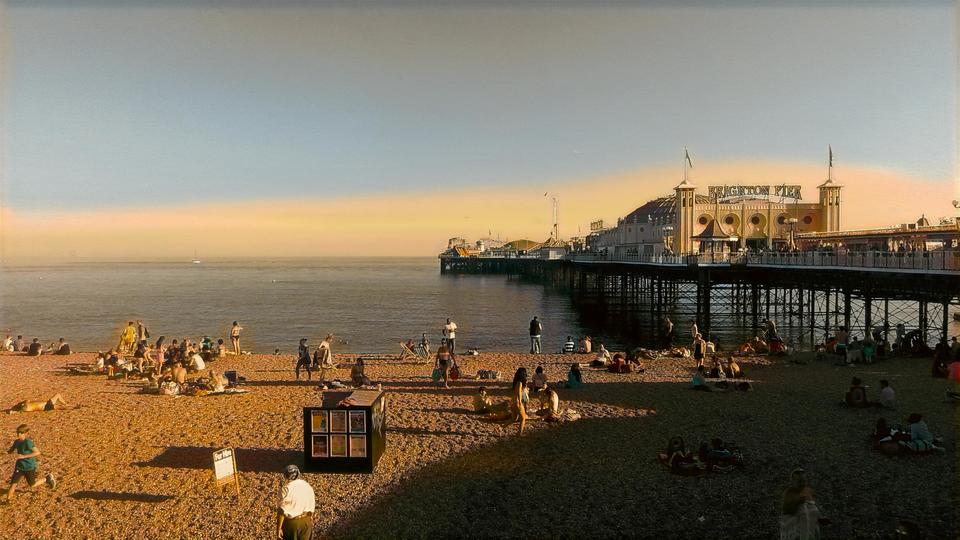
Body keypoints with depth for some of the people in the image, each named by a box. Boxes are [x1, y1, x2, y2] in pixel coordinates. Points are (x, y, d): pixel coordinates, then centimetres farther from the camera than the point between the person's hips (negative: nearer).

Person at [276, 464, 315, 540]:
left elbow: (282, 511, -19)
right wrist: (310, 520, 21)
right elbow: (312, 506, 9)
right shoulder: (307, 486, 1)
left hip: (291, 522, -5)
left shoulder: (287, 489, -17)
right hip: (306, 522, 5)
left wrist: (279, 528, -12)